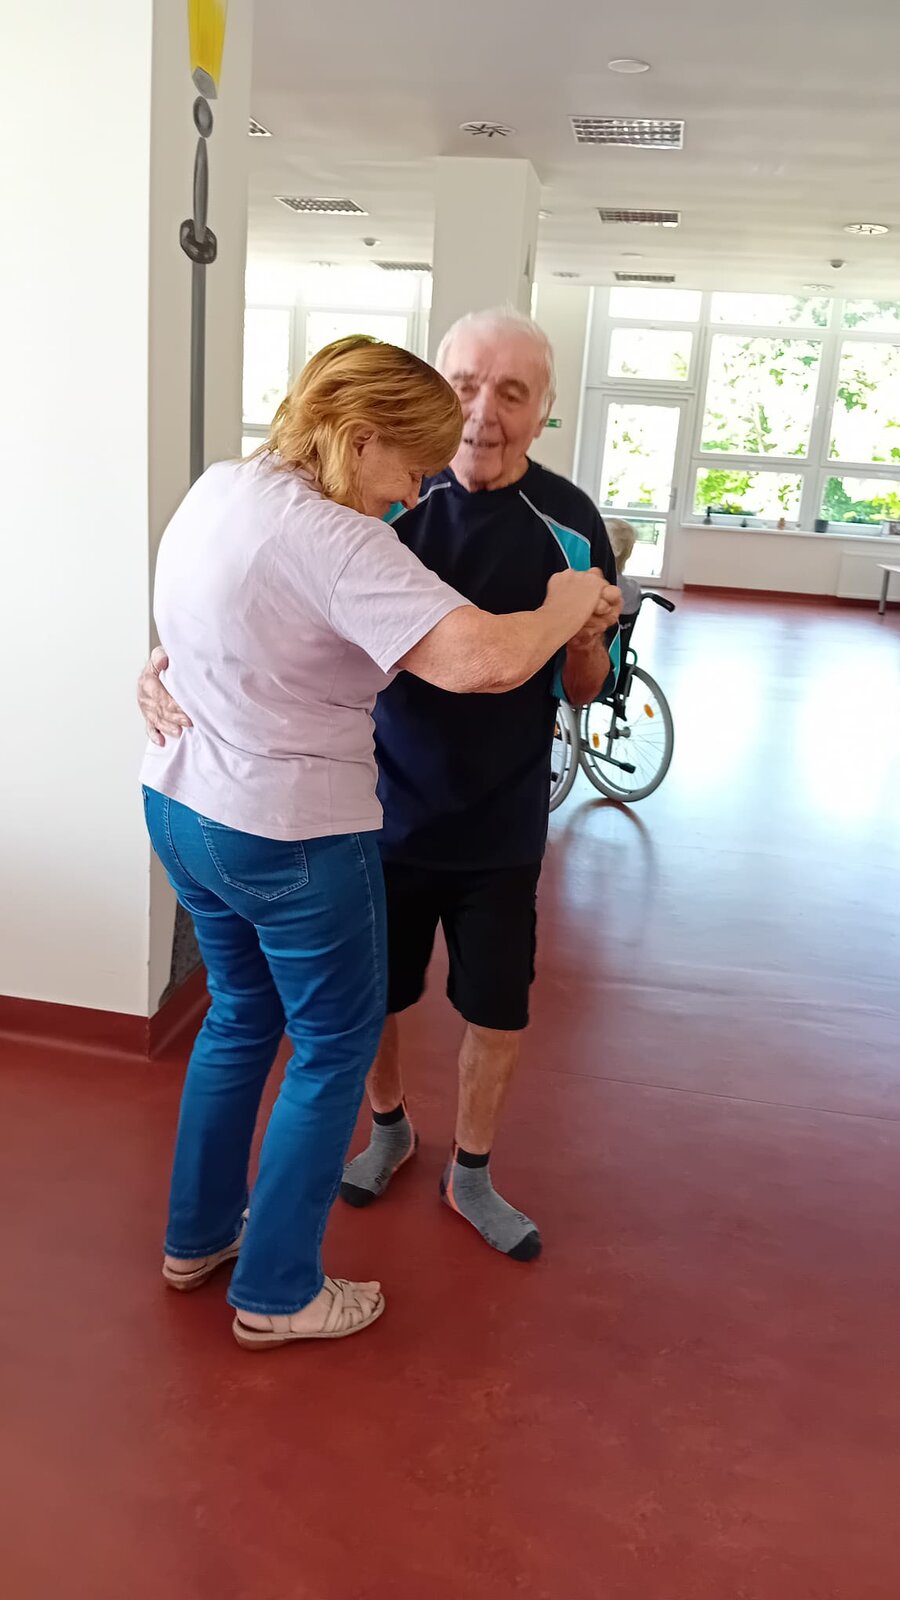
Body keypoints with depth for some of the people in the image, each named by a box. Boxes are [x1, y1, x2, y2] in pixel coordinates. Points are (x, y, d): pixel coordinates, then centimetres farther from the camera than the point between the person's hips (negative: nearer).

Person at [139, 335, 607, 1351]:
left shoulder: (217, 487, 3)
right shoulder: (333, 541, -25)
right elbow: (484, 661, -35)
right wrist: (568, 604, -17)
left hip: (180, 804, 9)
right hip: (292, 836, -9)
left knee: (242, 1013, 26)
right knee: (333, 1048, 11)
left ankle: (197, 1237, 42)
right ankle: (276, 1293, 26)